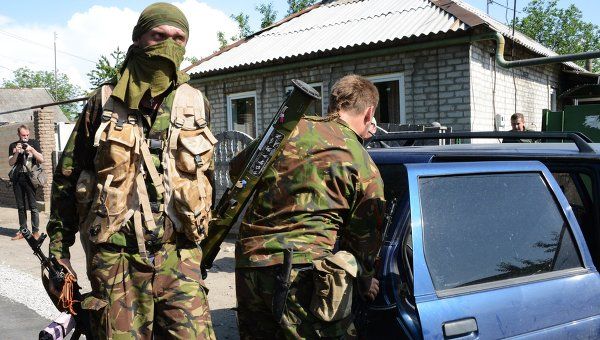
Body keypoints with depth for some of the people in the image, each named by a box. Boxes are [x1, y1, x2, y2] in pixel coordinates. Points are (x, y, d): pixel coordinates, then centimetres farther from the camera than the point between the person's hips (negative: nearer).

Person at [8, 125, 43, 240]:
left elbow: (41, 160, 0)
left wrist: (32, 150, -12)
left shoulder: (34, 143, 6)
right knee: (21, 207, 7)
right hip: (17, 178, 3)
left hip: (30, 177, -3)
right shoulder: (13, 146, 11)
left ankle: (36, 232, -2)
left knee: (33, 206, -5)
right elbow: (10, 163, 4)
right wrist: (16, 153, -12)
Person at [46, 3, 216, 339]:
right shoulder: (105, 101, 1)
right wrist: (59, 251, 4)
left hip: (179, 257, 2)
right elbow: (67, 178, 6)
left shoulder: (196, 104, 7)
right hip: (116, 259, -1)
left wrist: (203, 242, 17)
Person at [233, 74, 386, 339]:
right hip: (303, 273, -5)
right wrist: (366, 281, 26)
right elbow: (365, 239, 7)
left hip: (247, 266, 5)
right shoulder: (366, 169, -1)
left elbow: (236, 169, 22)